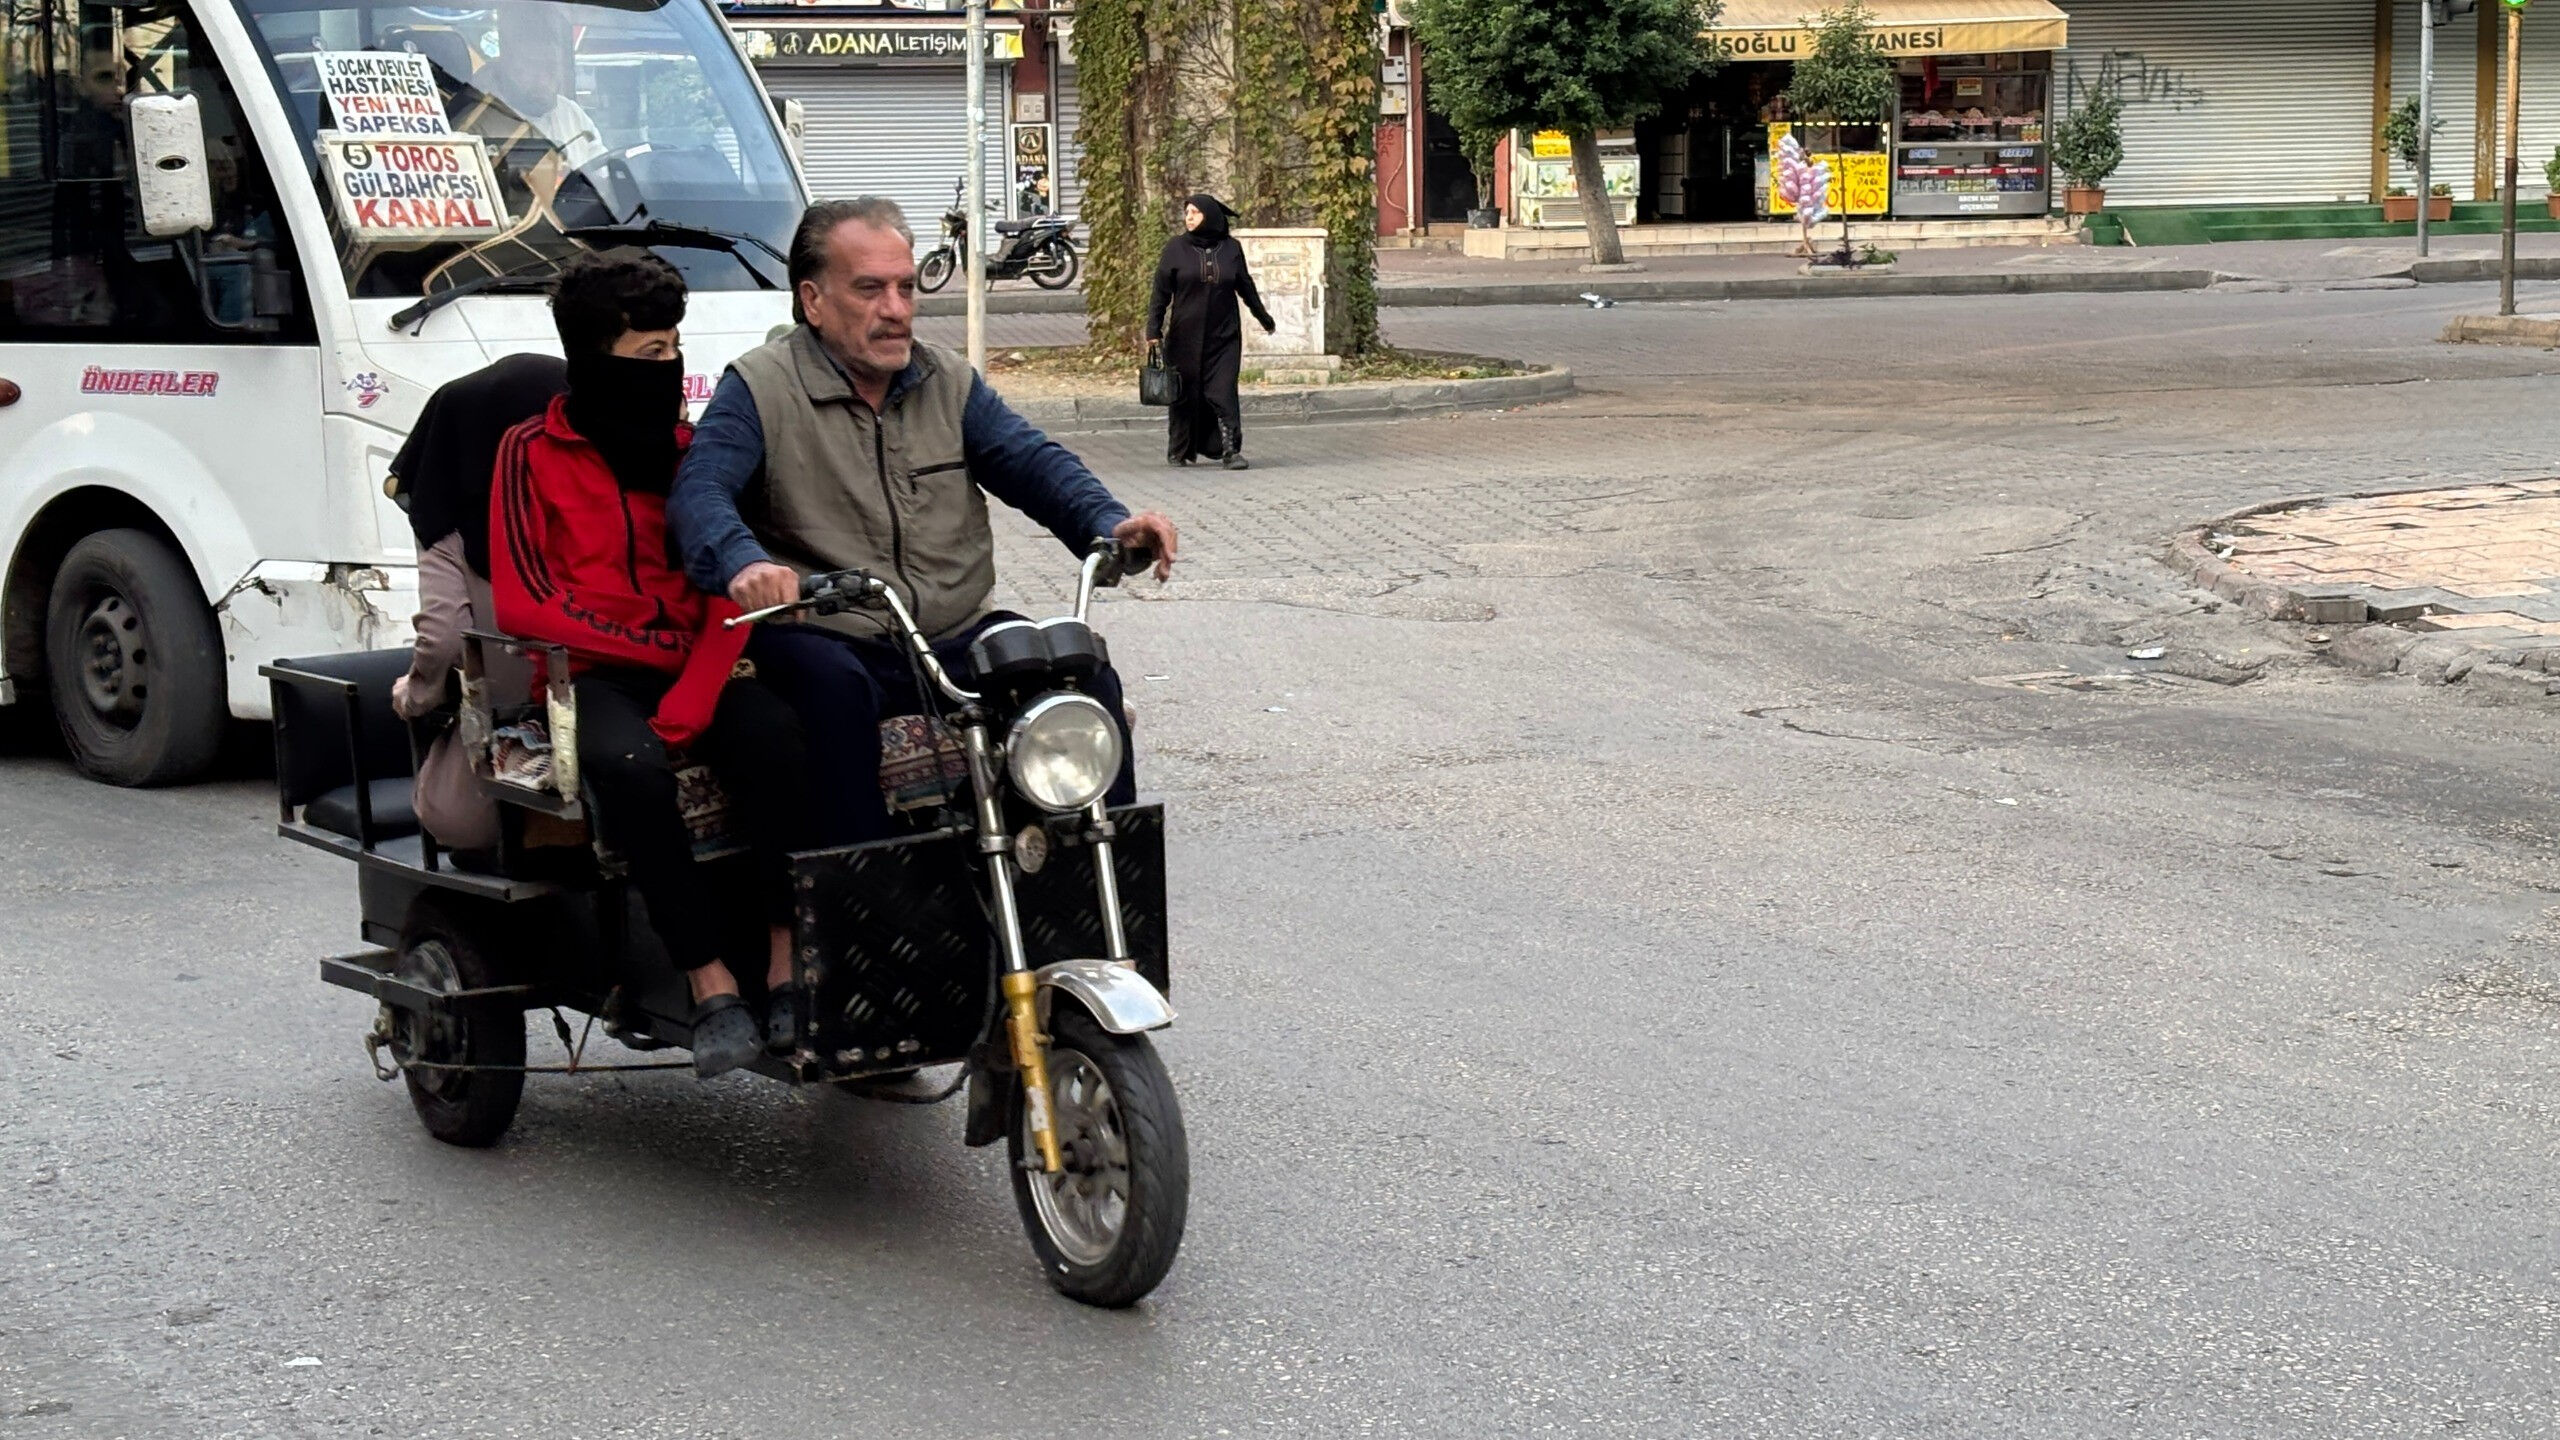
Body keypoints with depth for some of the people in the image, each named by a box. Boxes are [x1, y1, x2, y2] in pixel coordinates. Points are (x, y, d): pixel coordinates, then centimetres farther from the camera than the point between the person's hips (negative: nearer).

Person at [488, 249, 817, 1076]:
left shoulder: (691, 449, 13)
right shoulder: (534, 452, 2)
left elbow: (730, 594, 3)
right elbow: (521, 603, -6)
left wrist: (689, 702, -15)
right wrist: (655, 646, -11)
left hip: (690, 668, 3)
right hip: (589, 674, -3)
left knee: (775, 732, -30)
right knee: (626, 763, -37)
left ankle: (788, 964, -31)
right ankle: (711, 985, -35)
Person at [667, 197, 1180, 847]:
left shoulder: (950, 382, 15)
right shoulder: (759, 388, -1)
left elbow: (1032, 460, 5)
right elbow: (701, 490, -16)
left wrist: (1110, 523, -18)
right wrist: (743, 560, -40)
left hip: (957, 641, 4)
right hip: (829, 642, -4)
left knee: (1087, 678, -17)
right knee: (832, 689, -37)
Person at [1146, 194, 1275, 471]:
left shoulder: (1230, 248, 3)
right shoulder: (1176, 248, 0)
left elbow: (1245, 287, 16)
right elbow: (1161, 292, -1)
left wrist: (1264, 318, 26)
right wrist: (1153, 329, -9)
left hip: (1224, 336, 0)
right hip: (1185, 336, 0)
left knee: (1222, 393, -8)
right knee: (1186, 393, 4)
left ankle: (1230, 450, -9)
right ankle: (1180, 451, 17)